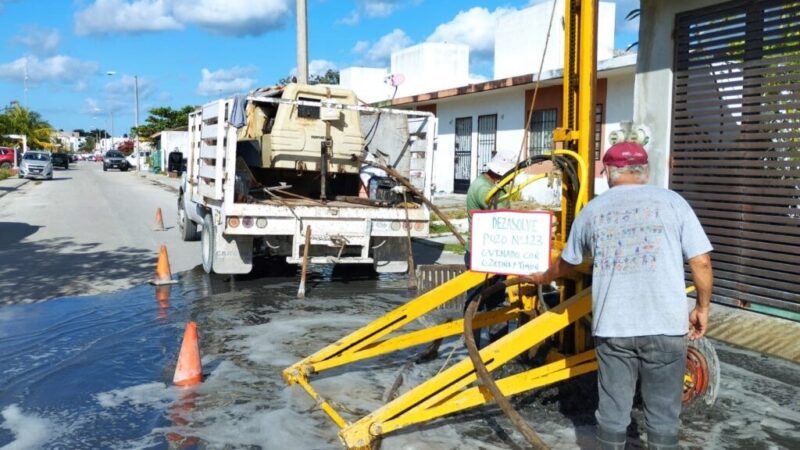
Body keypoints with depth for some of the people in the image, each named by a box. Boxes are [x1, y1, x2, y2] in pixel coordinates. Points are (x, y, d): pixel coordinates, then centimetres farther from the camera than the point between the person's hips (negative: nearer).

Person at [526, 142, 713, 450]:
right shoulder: (672, 202, 2)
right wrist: (702, 307, 12)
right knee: (662, 413, 10)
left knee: (612, 411, 12)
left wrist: (543, 278, 43)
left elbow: (567, 264, 23)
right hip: (665, 326, -1)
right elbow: (701, 262, -2)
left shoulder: (592, 210, 10)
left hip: (611, 327, 2)